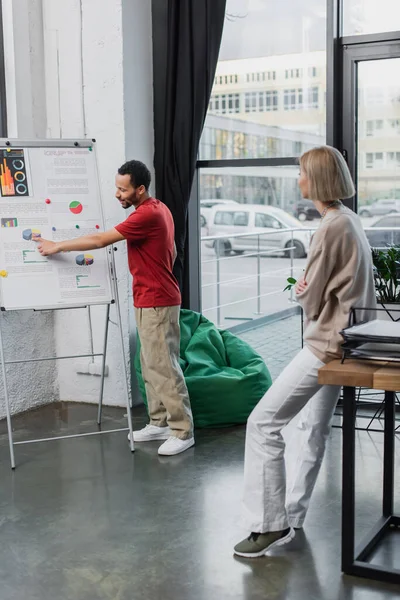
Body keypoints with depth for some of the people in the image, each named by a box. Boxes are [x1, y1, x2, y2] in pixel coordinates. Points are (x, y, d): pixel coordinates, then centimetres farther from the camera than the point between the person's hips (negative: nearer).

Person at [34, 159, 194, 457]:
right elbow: (172, 251, 21)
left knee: (164, 366, -6)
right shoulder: (158, 209, 12)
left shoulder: (147, 215, -20)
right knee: (151, 365, 13)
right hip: (151, 300, 10)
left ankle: (183, 432, 1)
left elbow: (100, 240, -18)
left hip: (157, 302, -10)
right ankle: (160, 422, 21)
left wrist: (58, 246, -10)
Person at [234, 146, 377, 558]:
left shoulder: (332, 227, -19)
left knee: (263, 422, -8)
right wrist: (308, 290, 1)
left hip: (326, 342, -11)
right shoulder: (349, 220, 12)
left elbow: (310, 296, -15)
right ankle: (291, 515, 26)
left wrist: (300, 290, 6)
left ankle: (270, 524, -4)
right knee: (313, 427, 16)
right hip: (341, 337, 11)